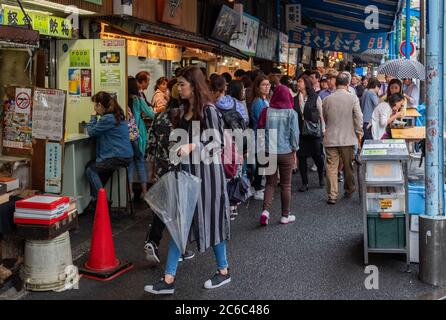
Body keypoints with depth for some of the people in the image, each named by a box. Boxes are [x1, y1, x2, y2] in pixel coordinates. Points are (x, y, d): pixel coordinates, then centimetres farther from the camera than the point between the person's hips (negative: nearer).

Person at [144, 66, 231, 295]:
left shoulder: (208, 110, -12)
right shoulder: (185, 109, 11)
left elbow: (216, 141, -16)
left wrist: (191, 147, -26)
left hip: (206, 171, -8)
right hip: (186, 170, 8)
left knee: (209, 220, 3)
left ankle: (223, 271, 23)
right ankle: (169, 279, 7)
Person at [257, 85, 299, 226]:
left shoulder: (266, 112, -3)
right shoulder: (291, 113, -8)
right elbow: (294, 134, -6)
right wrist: (294, 150, 7)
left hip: (269, 152, 2)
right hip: (286, 152, -2)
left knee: (270, 183, 12)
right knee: (286, 185, 9)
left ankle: (266, 210, -6)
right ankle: (285, 216, 15)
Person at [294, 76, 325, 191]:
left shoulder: (315, 98, -1)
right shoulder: (295, 99, 8)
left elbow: (321, 114, 1)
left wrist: (323, 129, -2)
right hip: (300, 132, 3)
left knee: (317, 156, 1)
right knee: (301, 157, 2)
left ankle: (321, 177, 28)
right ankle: (305, 183, 11)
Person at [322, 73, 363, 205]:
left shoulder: (327, 99, 2)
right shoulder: (353, 98, -7)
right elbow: (358, 117, -9)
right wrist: (359, 133, 4)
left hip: (330, 138, 1)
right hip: (348, 138, -1)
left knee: (331, 167, 2)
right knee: (348, 166, 15)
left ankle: (332, 196, 1)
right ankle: (349, 190, 31)